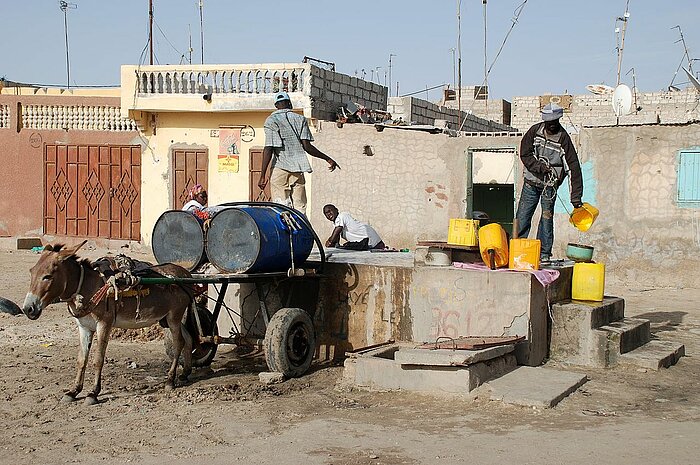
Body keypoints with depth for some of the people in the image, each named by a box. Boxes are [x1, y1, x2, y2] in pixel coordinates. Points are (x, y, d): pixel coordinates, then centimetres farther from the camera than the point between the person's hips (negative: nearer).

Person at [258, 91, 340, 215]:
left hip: (279, 168, -2)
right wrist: (328, 159, 11)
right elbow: (307, 146, 1)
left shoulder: (271, 120, 1)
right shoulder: (300, 119, 9)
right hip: (297, 169, 2)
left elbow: (269, 149, -8)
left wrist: (263, 175, -8)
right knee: (300, 208, 4)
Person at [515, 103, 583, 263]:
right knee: (522, 217, 2)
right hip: (531, 182, 2)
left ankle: (544, 253, 9)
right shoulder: (535, 131, -3)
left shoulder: (563, 138, -12)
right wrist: (540, 167, -19)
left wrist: (576, 197, -20)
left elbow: (573, 167, -15)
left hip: (549, 185, -2)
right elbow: (524, 154, -2)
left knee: (547, 218, -2)